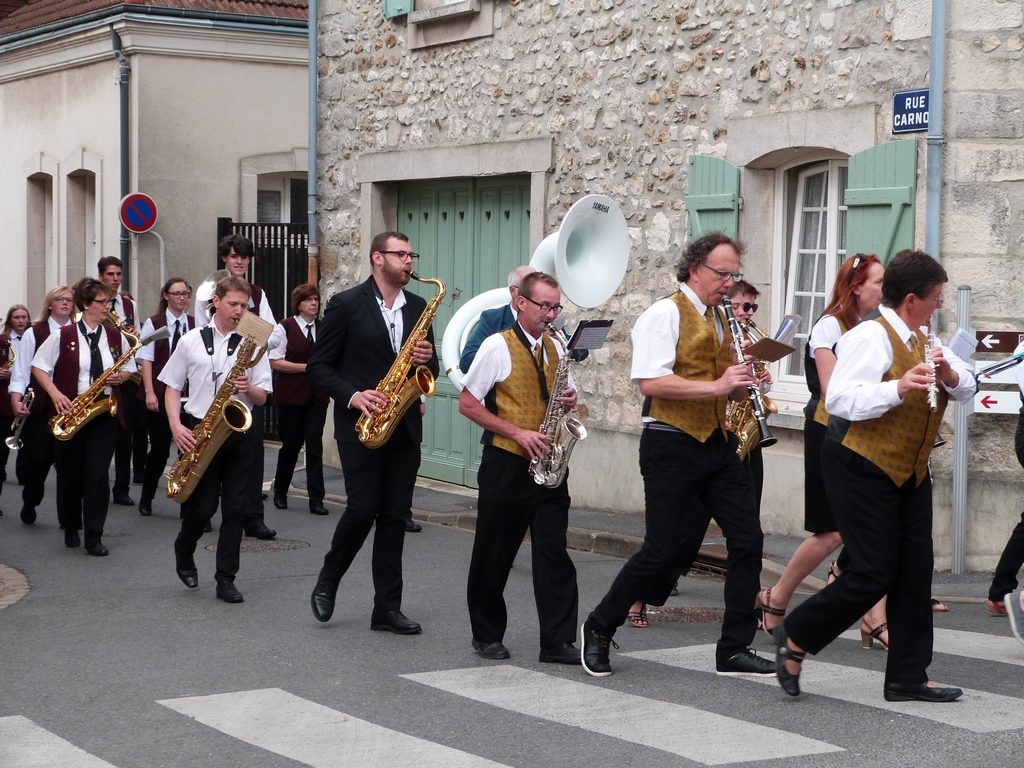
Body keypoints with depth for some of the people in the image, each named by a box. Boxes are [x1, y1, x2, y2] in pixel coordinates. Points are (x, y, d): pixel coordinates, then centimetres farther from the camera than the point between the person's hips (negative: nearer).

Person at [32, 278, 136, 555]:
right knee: (69, 474, 8)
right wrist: (55, 394, -14)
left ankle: (94, 537, -2)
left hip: (105, 414, 1)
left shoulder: (115, 336, 6)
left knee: (98, 475, -7)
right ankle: (71, 529, 28)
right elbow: (38, 366, 0)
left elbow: (130, 368, 16)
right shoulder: (63, 336, -4)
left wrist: (121, 376, -7)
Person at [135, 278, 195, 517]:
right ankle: (146, 499, 22)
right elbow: (146, 360, -3)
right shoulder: (153, 323, 0)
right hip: (159, 395, -2)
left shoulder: (195, 324, 5)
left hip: (188, 396, 2)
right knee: (160, 449, 2)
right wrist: (149, 392, -12)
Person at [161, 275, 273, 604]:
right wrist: (176, 426, -8)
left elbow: (262, 398, 7)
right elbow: (172, 387, 6)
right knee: (203, 505, -1)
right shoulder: (191, 341, 5)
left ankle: (226, 579, 5)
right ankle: (184, 553, 28)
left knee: (235, 508, -1)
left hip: (238, 432, 1)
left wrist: (248, 388, -16)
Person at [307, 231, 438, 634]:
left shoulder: (418, 308, 11)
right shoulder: (346, 304, -4)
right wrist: (352, 396, -17)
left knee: (394, 515, 4)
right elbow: (319, 366, -3)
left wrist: (427, 359, -7)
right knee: (363, 509, -10)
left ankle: (387, 608, 7)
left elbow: (430, 369, 16)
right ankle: (327, 582, 14)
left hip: (404, 426, 5)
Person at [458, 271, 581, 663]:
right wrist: (517, 433, -14)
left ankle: (558, 641, 0)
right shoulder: (498, 346, -5)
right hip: (506, 464, -4)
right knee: (494, 553, 5)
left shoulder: (557, 348, 12)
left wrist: (569, 402, -2)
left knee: (553, 551, -1)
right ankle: (487, 634, 19)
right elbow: (467, 403, -7)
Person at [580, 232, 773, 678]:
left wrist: (742, 383, 0)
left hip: (718, 444, 8)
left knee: (747, 540, 1)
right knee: (665, 551, -5)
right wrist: (716, 386, -25)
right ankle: (599, 628, 16)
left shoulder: (721, 320, 16)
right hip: (673, 446, -8)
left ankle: (734, 650, 10)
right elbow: (650, 382, -22)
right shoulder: (665, 314, -9)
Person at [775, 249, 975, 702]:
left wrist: (949, 373, -11)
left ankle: (907, 678, 12)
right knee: (874, 574, -10)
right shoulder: (870, 337, -16)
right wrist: (898, 388, -36)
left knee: (915, 571, 6)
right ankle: (795, 638, 9)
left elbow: (966, 389, 11)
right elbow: (839, 399, -26)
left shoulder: (923, 341, 12)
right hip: (863, 468, -9)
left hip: (910, 473, 9)